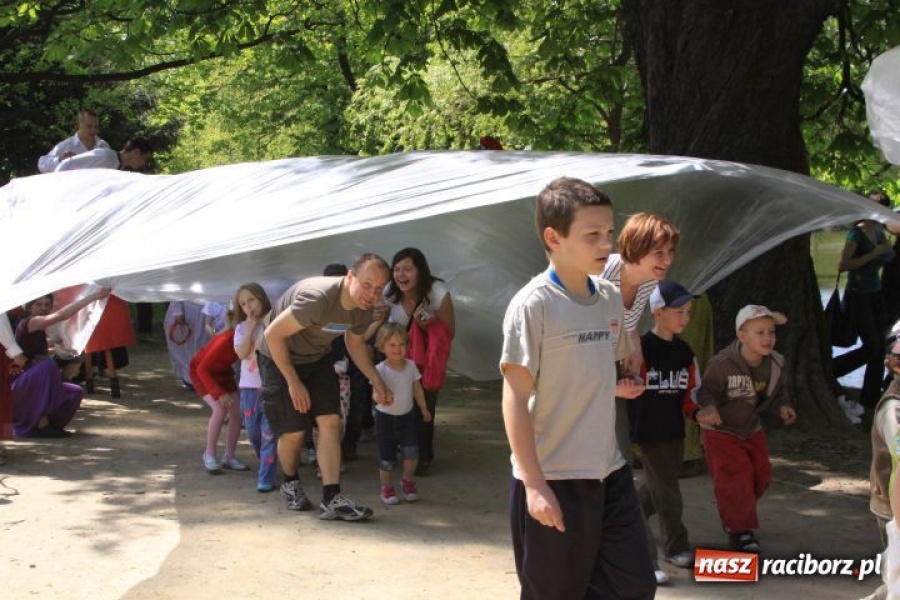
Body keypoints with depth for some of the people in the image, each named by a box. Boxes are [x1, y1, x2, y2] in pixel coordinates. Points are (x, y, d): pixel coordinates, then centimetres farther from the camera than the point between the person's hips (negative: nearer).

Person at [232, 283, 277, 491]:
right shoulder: (241, 328, 7)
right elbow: (241, 353, -8)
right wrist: (250, 328, -10)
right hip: (249, 386, 4)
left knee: (269, 433, -8)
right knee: (253, 432, 12)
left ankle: (266, 477, -5)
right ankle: (264, 465, 34)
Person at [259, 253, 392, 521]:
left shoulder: (364, 308, -12)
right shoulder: (318, 297, -37)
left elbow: (355, 342, 9)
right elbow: (273, 335, -29)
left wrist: (377, 382, -4)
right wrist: (294, 382, -23)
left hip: (317, 358, 6)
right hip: (280, 358, -6)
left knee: (330, 422, -9)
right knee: (293, 431, -4)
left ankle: (332, 499, -9)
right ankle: (290, 484, 26)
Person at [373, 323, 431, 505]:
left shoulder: (410, 365, -1)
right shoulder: (380, 370, -15)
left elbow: (417, 388, 10)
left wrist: (423, 408, 15)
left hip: (407, 416, 3)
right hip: (385, 417, -3)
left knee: (412, 451, -10)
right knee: (386, 456, 4)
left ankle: (407, 480, 16)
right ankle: (386, 487, 23)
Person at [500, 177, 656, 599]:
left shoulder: (611, 299, 6)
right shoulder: (533, 304, -14)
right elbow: (515, 397, -16)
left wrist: (615, 385, 5)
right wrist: (534, 483, -19)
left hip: (609, 472, 7)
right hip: (553, 480, -7)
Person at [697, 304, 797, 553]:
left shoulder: (776, 363, -10)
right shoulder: (722, 364, -30)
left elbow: (778, 392, 7)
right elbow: (706, 391, -23)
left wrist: (782, 407, -12)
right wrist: (709, 409, -42)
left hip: (752, 429, 7)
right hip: (721, 431, -7)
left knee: (761, 474, 13)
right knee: (735, 477, -12)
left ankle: (733, 515, 38)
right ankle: (739, 531, 0)